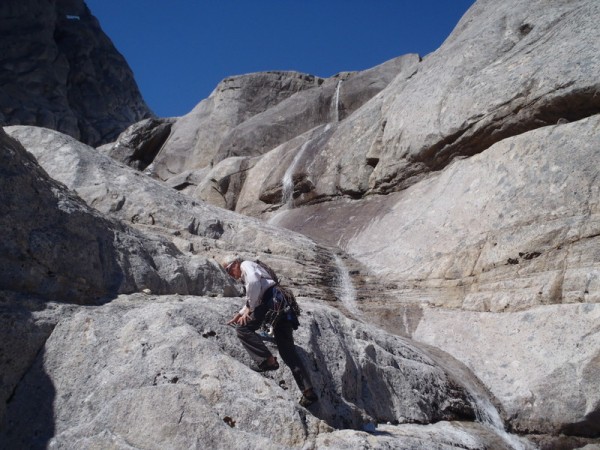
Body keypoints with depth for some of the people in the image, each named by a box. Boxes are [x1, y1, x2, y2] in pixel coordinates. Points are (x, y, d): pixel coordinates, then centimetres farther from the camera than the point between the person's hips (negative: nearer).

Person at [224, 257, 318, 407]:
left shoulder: (246, 265, 9)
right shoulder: (252, 271, 37)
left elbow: (253, 282, -13)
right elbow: (254, 300, 48)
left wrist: (249, 309, -8)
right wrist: (238, 315, 47)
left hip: (273, 299, -9)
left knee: (243, 328, -5)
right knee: (288, 351, 5)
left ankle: (267, 360, -18)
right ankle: (308, 390, -3)